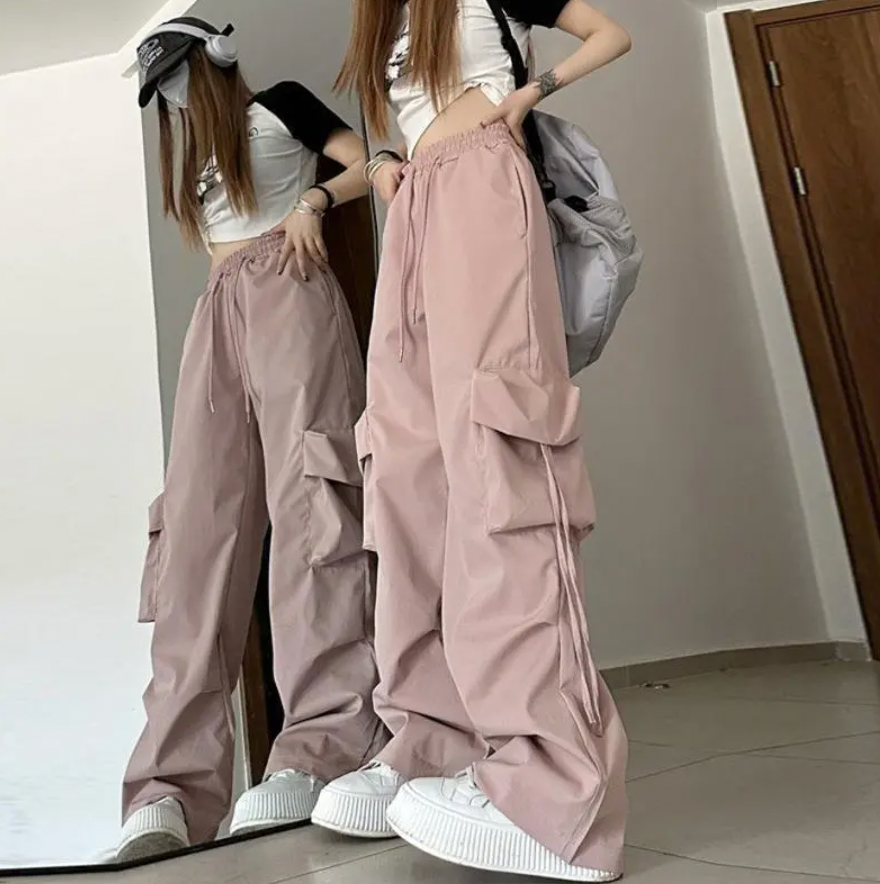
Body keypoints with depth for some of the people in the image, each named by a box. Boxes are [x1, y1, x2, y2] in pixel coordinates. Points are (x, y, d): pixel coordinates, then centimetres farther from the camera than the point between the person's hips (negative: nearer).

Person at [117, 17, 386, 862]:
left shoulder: (281, 104, 18)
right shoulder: (190, 155, 34)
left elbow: (367, 164, 9)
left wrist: (314, 199, -9)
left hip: (286, 288, -5)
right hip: (215, 310, 5)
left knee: (307, 497, -22)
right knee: (198, 521, -14)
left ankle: (326, 743, -29)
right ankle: (175, 778, -22)